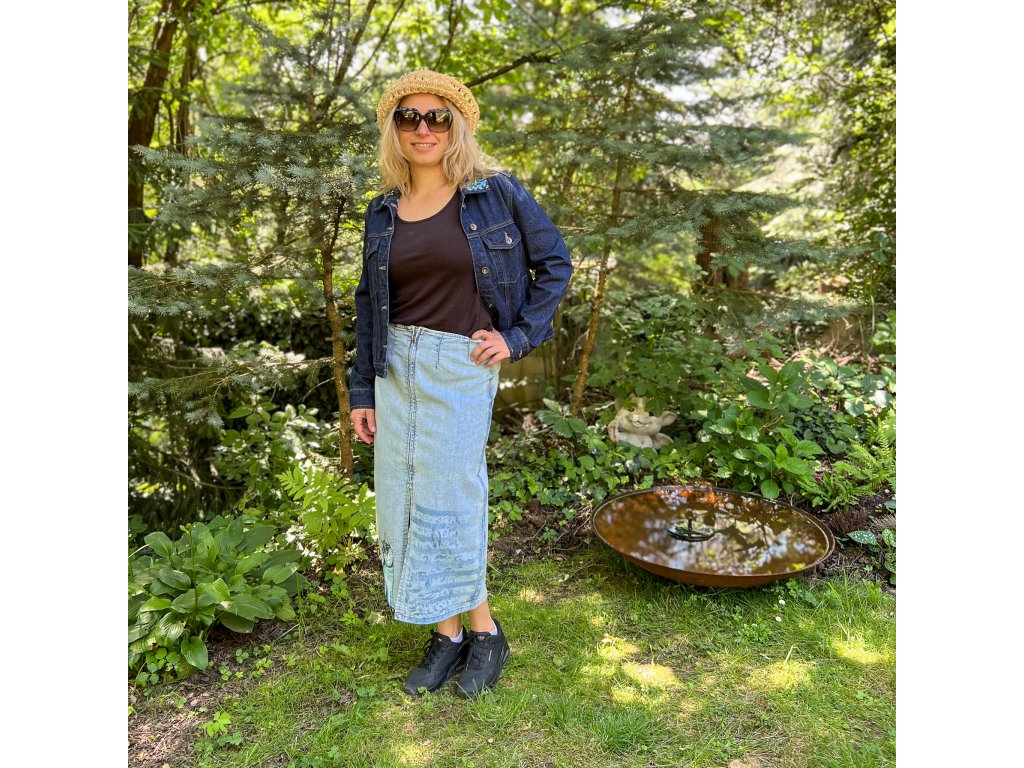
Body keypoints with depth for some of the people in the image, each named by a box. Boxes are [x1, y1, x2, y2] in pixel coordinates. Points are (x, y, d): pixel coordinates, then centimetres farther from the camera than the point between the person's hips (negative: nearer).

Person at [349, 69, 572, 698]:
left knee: (445, 503, -2)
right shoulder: (383, 213, 8)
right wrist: (363, 391, 10)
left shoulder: (499, 194, -3)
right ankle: (448, 636, 24)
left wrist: (518, 336, -6)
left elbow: (556, 263, 3)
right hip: (397, 365, 5)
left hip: (461, 367, -5)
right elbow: (370, 305, 12)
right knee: (402, 501, 7)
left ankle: (485, 633, 21)